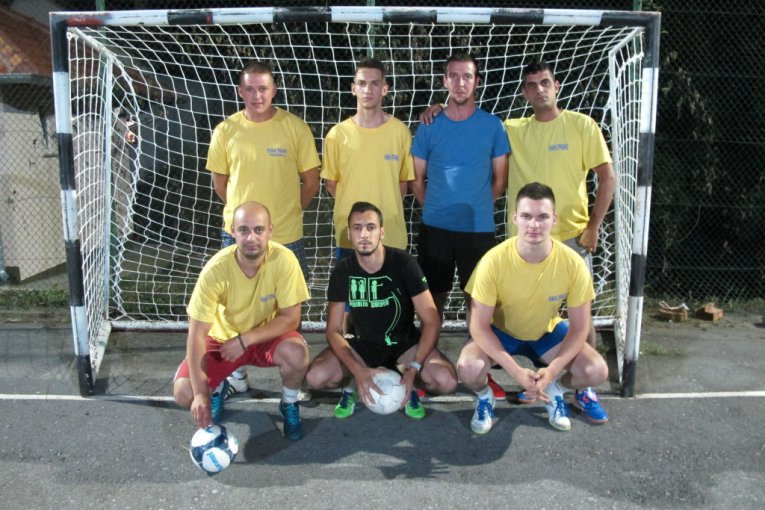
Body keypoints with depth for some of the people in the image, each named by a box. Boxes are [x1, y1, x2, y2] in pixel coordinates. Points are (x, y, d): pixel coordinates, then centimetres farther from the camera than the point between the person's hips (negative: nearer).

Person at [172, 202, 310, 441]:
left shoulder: (284, 259, -26)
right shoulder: (216, 269, -27)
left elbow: (290, 318, -19)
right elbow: (197, 335, -25)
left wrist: (244, 340, -27)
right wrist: (201, 393, -30)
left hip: (267, 336, 0)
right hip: (222, 339, 1)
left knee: (296, 354, -32)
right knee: (184, 393, -19)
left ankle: (289, 404, 1)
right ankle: (219, 386, 18)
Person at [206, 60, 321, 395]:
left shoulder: (295, 127, -7)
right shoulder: (226, 131, -1)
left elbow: (311, 182, 0)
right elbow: (219, 183, 10)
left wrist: (286, 213, 4)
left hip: (286, 236, -1)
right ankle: (237, 370, 31)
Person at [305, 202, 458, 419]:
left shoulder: (404, 263, -19)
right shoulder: (342, 271, -12)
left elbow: (432, 321, -18)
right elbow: (333, 330, -11)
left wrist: (413, 368, -28)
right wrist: (358, 371, -27)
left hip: (405, 344, -1)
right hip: (363, 345, 2)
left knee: (446, 381, -28)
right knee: (315, 377, -25)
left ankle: (407, 386, 5)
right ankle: (354, 385, 9)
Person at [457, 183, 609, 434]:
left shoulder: (573, 264, -25)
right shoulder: (494, 261, -30)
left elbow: (579, 328, -14)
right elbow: (479, 326, -23)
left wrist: (552, 371, -28)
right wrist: (517, 372, -31)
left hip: (548, 331, 2)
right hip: (500, 331, -2)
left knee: (597, 371, -20)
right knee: (468, 368, -30)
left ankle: (555, 389, 14)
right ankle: (484, 396, 7)